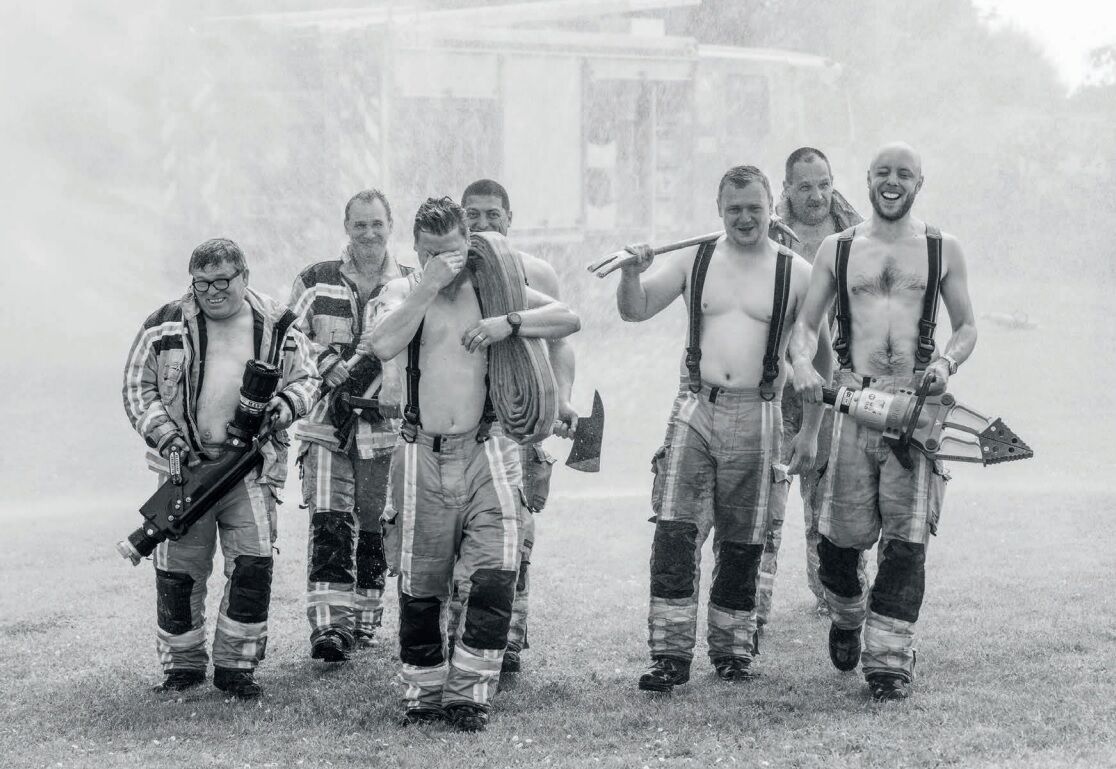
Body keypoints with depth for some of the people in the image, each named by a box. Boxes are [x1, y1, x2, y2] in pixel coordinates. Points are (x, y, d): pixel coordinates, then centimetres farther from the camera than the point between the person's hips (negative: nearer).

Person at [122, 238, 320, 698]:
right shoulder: (166, 326, 1)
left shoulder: (276, 326, 5)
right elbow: (137, 386, 4)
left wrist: (286, 405, -8)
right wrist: (163, 434, -10)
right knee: (178, 569, 2)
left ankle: (236, 667, 4)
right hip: (186, 462, 0)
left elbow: (306, 377, 14)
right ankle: (182, 666, 17)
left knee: (253, 564, -8)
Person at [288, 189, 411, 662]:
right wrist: (325, 362, -9)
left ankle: (365, 621, 22)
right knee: (329, 525, -13)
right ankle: (328, 625, -17)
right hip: (325, 423, -1)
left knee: (374, 530, 9)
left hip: (385, 428, 1)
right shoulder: (315, 281, 6)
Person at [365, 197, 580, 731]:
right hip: (423, 456, 0)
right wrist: (430, 285, -14)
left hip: (485, 452, 0)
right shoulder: (404, 293, 6)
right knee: (420, 586, 5)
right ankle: (423, 695, 18)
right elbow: (382, 345, -15)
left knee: (496, 576, -13)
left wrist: (509, 323, -11)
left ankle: (468, 694, -5)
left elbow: (569, 319, 3)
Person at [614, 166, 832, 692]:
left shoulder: (796, 273, 3)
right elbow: (634, 311, 10)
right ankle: (670, 654, -8)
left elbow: (822, 355, 7)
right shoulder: (694, 260, 8)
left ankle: (731, 650, 21)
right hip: (695, 408, 1)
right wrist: (632, 272, -11)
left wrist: (810, 430, 4)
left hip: (756, 417, -1)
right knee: (675, 532, -10)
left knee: (741, 544, 6)